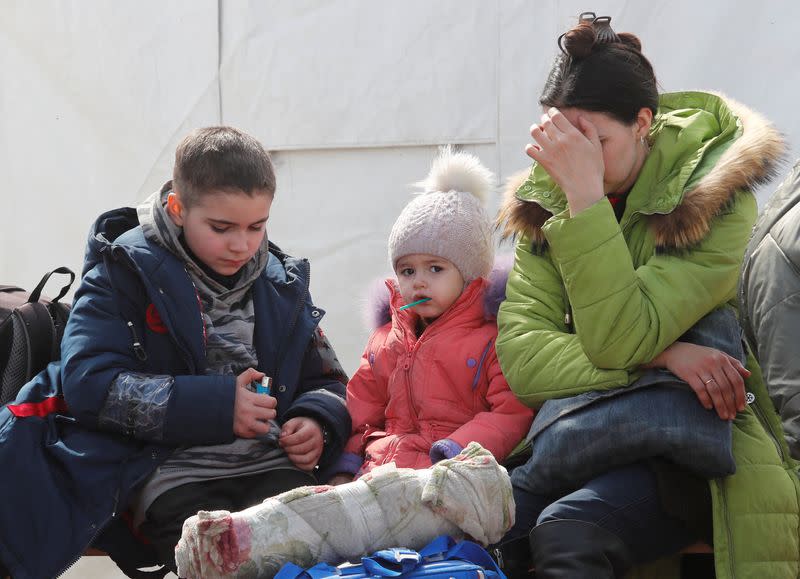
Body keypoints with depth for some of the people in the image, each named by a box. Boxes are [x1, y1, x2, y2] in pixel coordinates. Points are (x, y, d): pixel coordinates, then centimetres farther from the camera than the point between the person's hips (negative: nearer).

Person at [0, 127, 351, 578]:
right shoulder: (125, 272, 0)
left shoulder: (281, 283, 15)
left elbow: (326, 381, 24)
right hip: (169, 478, -4)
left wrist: (318, 424, -2)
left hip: (272, 471, 4)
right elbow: (88, 382, -11)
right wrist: (215, 406, -17)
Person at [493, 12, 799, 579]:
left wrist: (587, 196, -24)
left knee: (566, 531, -32)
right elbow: (520, 358, -10)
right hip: (588, 436, 5)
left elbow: (618, 340, -22)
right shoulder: (543, 201, 2)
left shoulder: (713, 194, -11)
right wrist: (661, 355, -22)